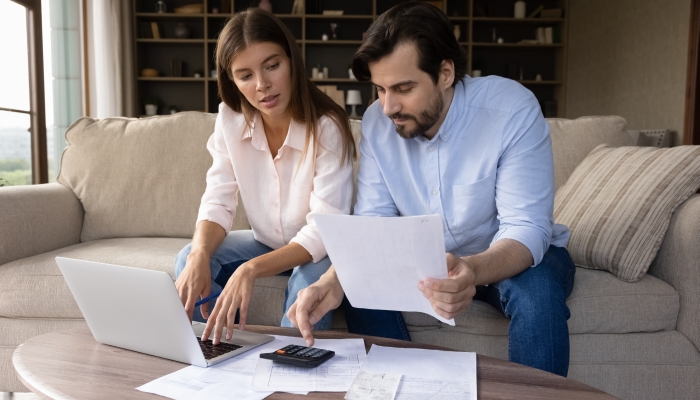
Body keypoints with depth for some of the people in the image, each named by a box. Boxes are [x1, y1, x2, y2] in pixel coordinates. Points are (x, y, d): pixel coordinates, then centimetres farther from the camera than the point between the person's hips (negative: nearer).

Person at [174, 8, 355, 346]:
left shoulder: (327, 127, -26)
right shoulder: (230, 121, -12)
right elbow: (218, 203, -12)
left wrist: (251, 270, -44)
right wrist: (199, 255, -34)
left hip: (316, 251, -4)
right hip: (266, 242, 4)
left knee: (312, 278, -35)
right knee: (189, 261, -16)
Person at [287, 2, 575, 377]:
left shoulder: (513, 110, -25)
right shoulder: (377, 121, -12)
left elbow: (526, 230, -29)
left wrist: (474, 272, -52)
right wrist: (333, 281, -34)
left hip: (516, 255, -3)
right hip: (429, 260, 4)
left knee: (537, 294, -34)